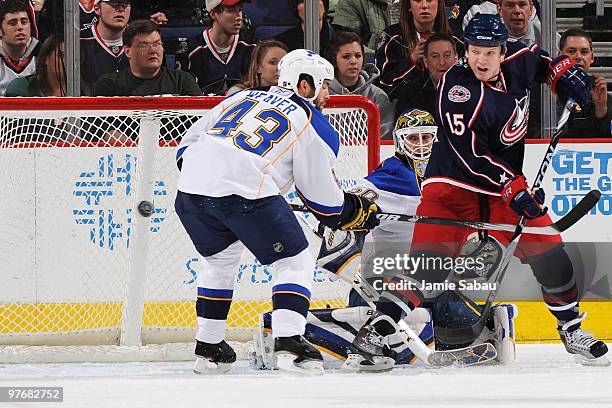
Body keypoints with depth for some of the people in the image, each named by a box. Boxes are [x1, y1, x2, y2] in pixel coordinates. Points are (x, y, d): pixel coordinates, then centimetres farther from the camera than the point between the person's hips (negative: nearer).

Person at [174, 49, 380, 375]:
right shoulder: (314, 124, 11)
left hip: (191, 188, 6)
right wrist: (360, 213, 29)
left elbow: (189, 142, 28)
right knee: (295, 262, 10)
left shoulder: (242, 98, 26)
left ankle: (207, 348, 30)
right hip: (245, 194, -6)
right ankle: (288, 344, -7)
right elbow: (324, 199, 13)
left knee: (221, 260, 30)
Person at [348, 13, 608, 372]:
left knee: (547, 250, 0)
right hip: (455, 181, -6)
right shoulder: (456, 93, -25)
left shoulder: (516, 60, -6)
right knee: (430, 256, -20)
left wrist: (563, 71, 2)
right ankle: (381, 324, -17)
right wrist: (514, 190, -29)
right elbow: (472, 156, -25)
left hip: (508, 178, 6)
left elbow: (537, 61, 21)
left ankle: (571, 327, 16)